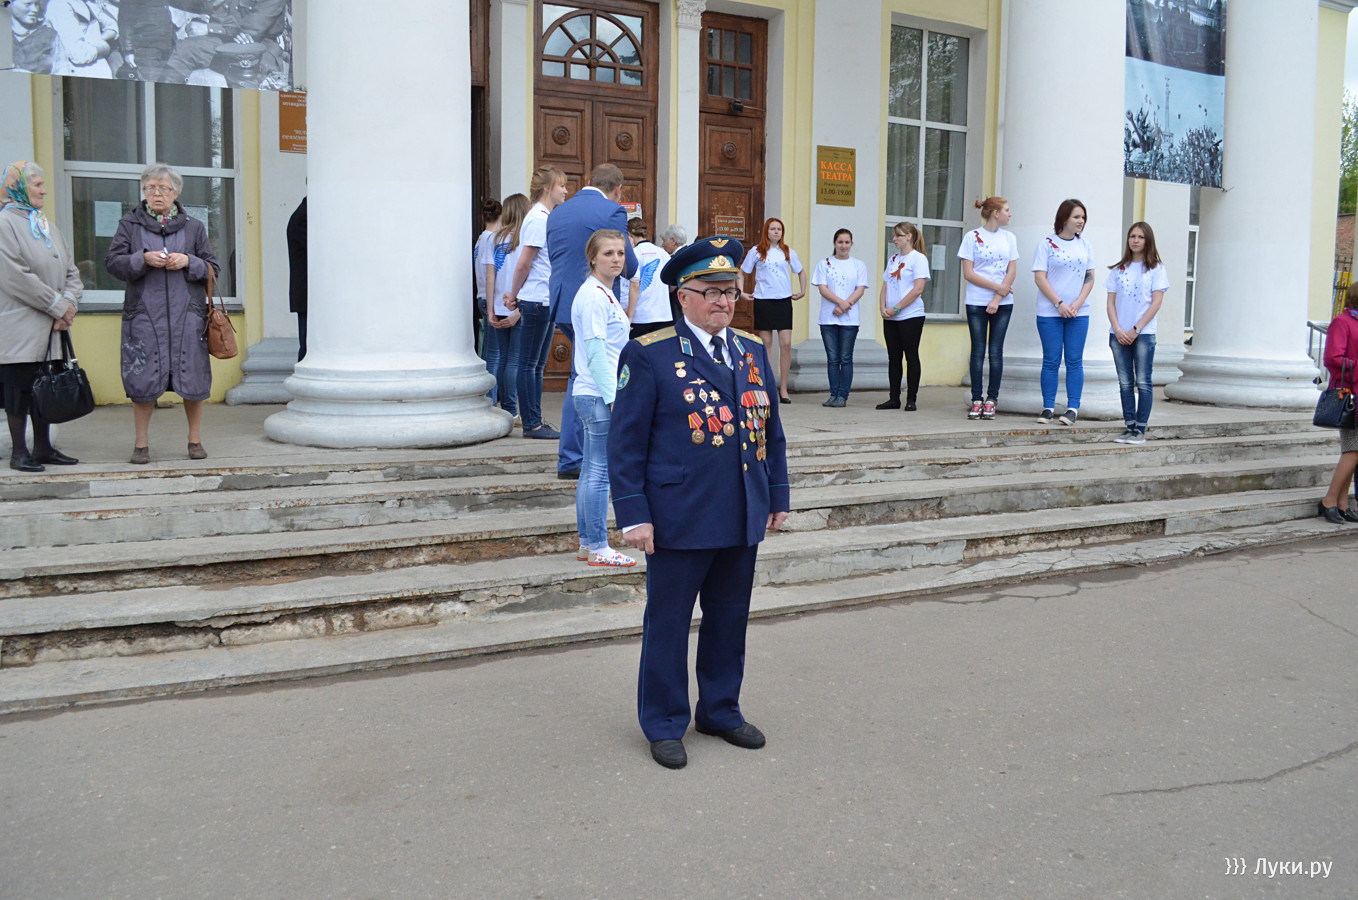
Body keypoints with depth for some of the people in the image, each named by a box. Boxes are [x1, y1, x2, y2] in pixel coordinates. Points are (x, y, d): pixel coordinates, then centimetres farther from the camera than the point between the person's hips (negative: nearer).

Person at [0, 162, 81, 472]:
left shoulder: (47, 226, 15)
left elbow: (71, 271, 11)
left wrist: (69, 305, -6)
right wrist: (58, 306, -13)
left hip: (48, 329, 7)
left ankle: (43, 448, 18)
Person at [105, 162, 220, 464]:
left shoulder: (193, 227, 12)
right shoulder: (129, 224, 11)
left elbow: (212, 269, 9)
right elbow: (113, 262, 3)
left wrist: (188, 262, -10)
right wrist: (143, 259, -13)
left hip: (187, 314, 1)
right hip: (144, 313, 0)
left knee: (193, 380, 1)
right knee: (142, 382, 0)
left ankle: (195, 440, 15)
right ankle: (141, 444, 12)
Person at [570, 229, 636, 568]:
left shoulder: (604, 294, 17)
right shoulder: (593, 296, -14)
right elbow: (595, 352, -19)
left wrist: (614, 393, 20)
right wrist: (613, 397, -20)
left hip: (595, 395, 10)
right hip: (599, 397, -10)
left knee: (591, 470, 13)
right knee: (600, 472, -5)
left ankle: (587, 542, 21)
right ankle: (598, 548, 2)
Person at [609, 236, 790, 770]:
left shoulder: (753, 351, 10)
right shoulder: (649, 355, -8)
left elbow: (771, 431, 16)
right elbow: (626, 443, -9)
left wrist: (778, 495, 13)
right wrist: (634, 514, -13)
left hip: (743, 521, 6)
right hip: (680, 520, -5)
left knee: (730, 620, 16)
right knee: (668, 623, 7)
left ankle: (721, 711, 35)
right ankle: (664, 725, 24)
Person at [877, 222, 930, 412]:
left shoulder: (918, 258, -6)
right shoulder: (892, 259, 15)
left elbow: (918, 289, -15)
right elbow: (885, 287, 14)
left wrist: (896, 308, -15)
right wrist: (883, 308, -4)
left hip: (911, 316, -7)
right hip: (890, 318, 7)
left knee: (911, 357, -1)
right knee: (893, 358, 8)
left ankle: (911, 399, 3)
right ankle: (894, 398, 13)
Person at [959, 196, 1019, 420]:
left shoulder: (1009, 238, 9)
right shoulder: (972, 237, -1)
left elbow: (1012, 272, 4)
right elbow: (968, 274, -6)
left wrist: (997, 299, -8)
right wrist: (997, 286, -10)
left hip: (1003, 303, 2)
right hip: (977, 303, -2)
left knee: (996, 351, 1)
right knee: (978, 351, 0)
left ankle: (992, 399, 6)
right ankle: (976, 400, 4)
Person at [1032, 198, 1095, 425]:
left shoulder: (1084, 245, 10)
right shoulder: (1047, 243, -1)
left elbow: (1090, 278, 9)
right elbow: (1040, 278, -6)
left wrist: (1078, 303, -6)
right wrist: (1059, 304, -13)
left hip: (1078, 313, 3)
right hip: (1050, 313, -3)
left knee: (1074, 361, 2)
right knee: (1051, 361, 1)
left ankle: (1073, 408, 6)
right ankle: (1048, 408, 7)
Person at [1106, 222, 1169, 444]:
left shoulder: (1155, 268, 2)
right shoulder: (1118, 269, 11)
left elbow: (1157, 302, -5)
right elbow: (1111, 302, 7)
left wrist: (1136, 329, -11)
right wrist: (1117, 329, -7)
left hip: (1143, 333, -4)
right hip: (1118, 334, 4)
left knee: (1143, 382, -3)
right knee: (1125, 383, 5)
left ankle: (1140, 430, 0)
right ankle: (1129, 427, 10)